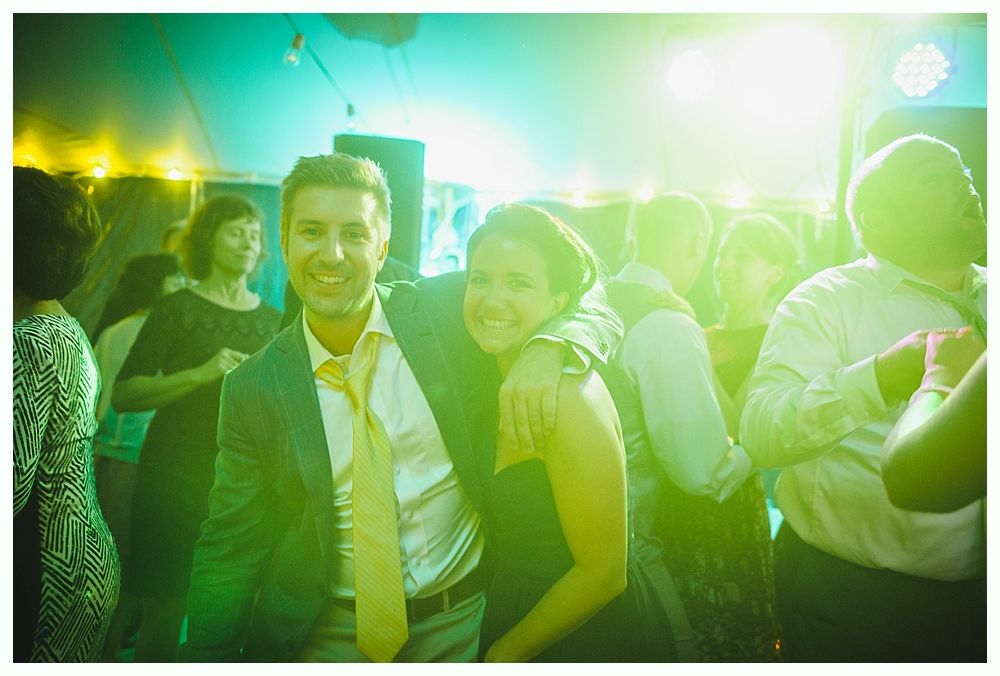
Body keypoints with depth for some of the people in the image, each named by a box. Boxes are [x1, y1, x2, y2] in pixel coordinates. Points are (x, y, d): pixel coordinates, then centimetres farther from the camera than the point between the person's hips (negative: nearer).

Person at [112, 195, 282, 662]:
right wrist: (199, 374, -19)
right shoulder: (177, 308, 0)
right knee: (164, 612, 2)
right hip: (177, 478, -3)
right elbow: (121, 395, -8)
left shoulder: (272, 320, 11)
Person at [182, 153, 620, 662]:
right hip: (329, 635, 1)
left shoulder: (448, 310, -13)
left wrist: (547, 349, -29)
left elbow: (597, 318, -8)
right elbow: (230, 547, -2)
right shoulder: (253, 389, -9)